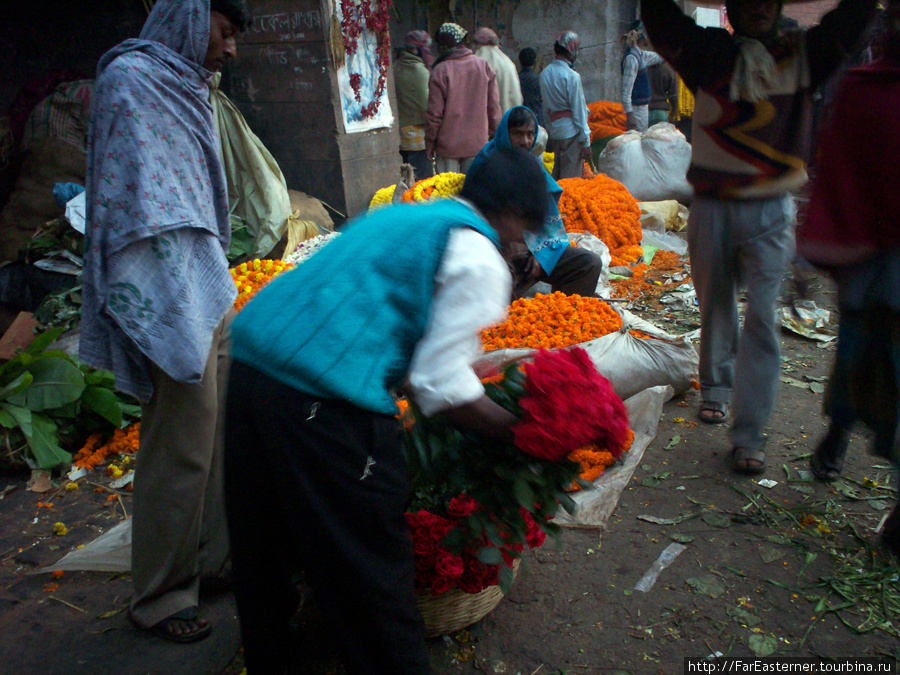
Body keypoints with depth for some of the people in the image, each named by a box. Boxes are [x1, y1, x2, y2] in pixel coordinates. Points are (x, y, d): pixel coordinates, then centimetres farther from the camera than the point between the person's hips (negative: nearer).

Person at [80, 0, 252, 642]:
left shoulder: (182, 84, 18)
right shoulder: (128, 78, -9)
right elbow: (137, 201, -16)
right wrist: (167, 305, -19)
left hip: (208, 288, 9)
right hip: (169, 299, -9)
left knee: (219, 427, 13)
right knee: (181, 445, -2)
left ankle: (215, 558, 30)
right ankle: (160, 595, 16)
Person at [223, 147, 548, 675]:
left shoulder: (397, 216, 24)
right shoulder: (480, 259, -1)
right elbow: (441, 386, -7)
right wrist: (522, 432, 4)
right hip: (320, 398, -9)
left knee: (263, 542, 25)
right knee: (371, 564, 7)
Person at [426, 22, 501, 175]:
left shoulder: (440, 71, -10)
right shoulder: (485, 67, 1)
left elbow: (434, 113, -8)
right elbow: (494, 107, 4)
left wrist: (429, 144, 2)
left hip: (448, 145, -3)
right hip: (478, 143, 3)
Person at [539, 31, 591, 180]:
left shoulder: (545, 74, 7)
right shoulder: (572, 76, -13)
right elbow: (578, 111, -12)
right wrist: (586, 142, -8)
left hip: (554, 131, 7)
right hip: (571, 131, -7)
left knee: (556, 176, 16)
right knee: (572, 178, -2)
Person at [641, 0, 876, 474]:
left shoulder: (802, 55, 8)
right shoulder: (710, 53, 2)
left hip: (770, 213, 0)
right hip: (711, 208, 0)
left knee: (761, 318, -7)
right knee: (715, 307, 13)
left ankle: (749, 435, -3)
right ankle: (716, 388, 37)